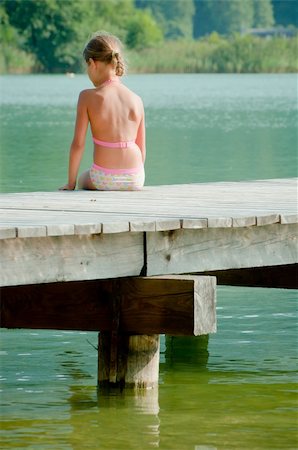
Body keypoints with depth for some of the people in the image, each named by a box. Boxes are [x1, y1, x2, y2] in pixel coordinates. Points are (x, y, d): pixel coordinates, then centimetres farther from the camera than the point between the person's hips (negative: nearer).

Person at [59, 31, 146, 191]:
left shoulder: (88, 97, -8)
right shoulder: (136, 100, 2)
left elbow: (78, 144, -8)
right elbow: (141, 147, 6)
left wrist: (71, 183, 2)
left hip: (103, 180, -3)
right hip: (135, 180, 3)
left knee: (83, 180, 34)